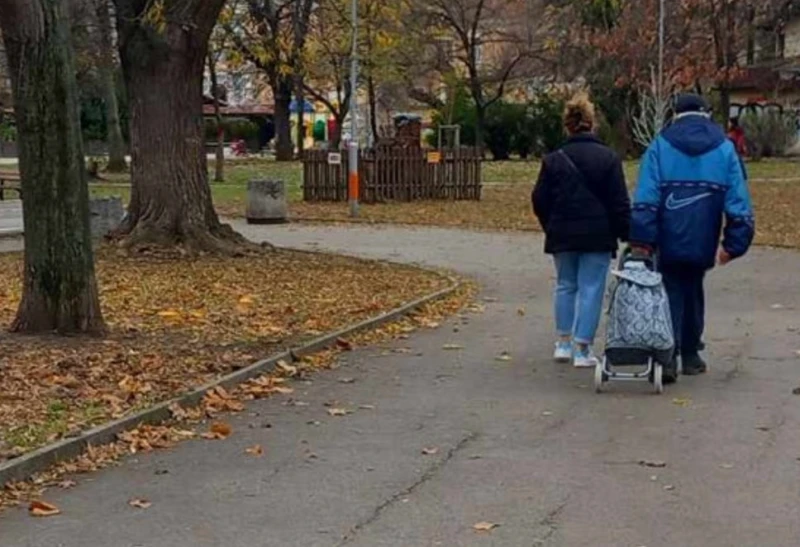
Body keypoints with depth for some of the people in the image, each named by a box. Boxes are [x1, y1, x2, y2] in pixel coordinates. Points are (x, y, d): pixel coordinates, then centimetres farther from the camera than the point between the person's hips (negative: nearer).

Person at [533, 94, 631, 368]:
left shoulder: (553, 160, -1)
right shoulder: (608, 158, -5)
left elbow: (540, 201, 2)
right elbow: (620, 203, -5)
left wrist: (552, 228, 17)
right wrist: (626, 235, 2)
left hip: (562, 235, 2)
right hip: (598, 235, -2)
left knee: (565, 286, 17)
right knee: (591, 289, 2)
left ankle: (564, 343, 20)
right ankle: (582, 349, 1)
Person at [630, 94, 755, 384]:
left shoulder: (660, 146, 1)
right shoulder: (724, 148, 5)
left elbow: (645, 198, -8)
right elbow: (738, 201, 1)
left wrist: (642, 238, -9)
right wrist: (735, 243, 3)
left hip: (668, 241, -1)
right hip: (702, 243, 2)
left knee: (671, 294, 3)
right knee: (693, 293, 18)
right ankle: (690, 354, 26)